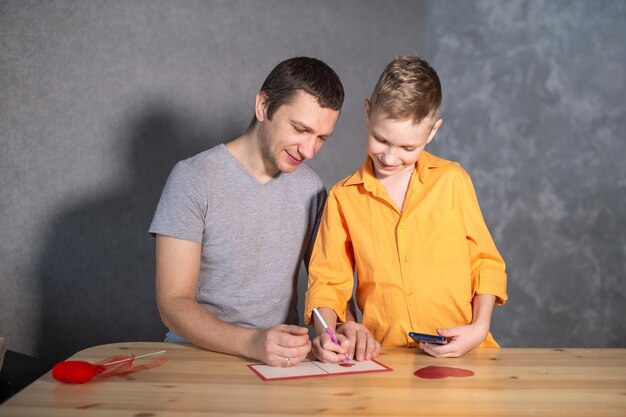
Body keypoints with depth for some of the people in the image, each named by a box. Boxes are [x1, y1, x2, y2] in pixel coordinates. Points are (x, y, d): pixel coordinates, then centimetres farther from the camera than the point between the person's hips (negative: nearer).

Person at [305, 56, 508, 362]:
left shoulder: (452, 180, 4)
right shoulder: (343, 197, 5)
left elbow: (486, 262, 11)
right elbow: (327, 280, 10)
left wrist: (480, 327, -2)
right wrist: (326, 332, -8)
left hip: (461, 351, 0)